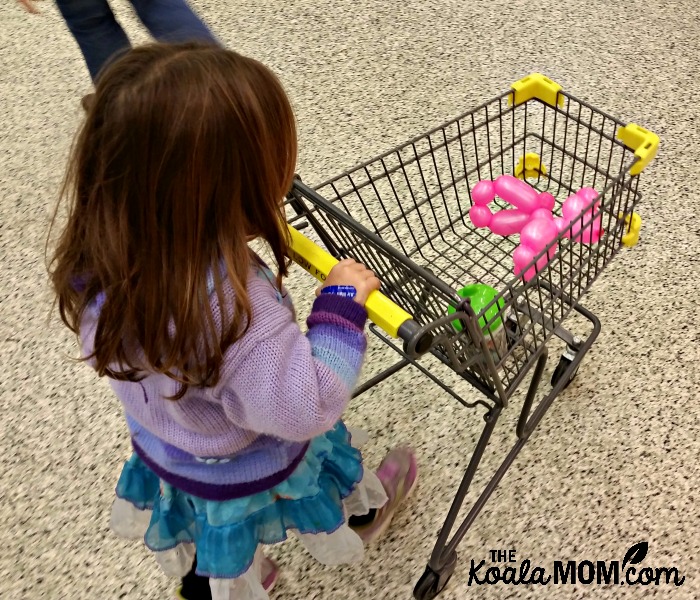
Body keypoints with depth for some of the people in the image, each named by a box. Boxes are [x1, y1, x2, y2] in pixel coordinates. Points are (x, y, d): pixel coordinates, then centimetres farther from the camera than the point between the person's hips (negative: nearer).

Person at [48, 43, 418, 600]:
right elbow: (305, 408, -38)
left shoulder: (96, 255, -24)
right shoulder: (234, 306, -48)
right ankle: (366, 513, 64)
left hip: (164, 450, 5)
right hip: (248, 472, -4)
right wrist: (342, 305, -31)